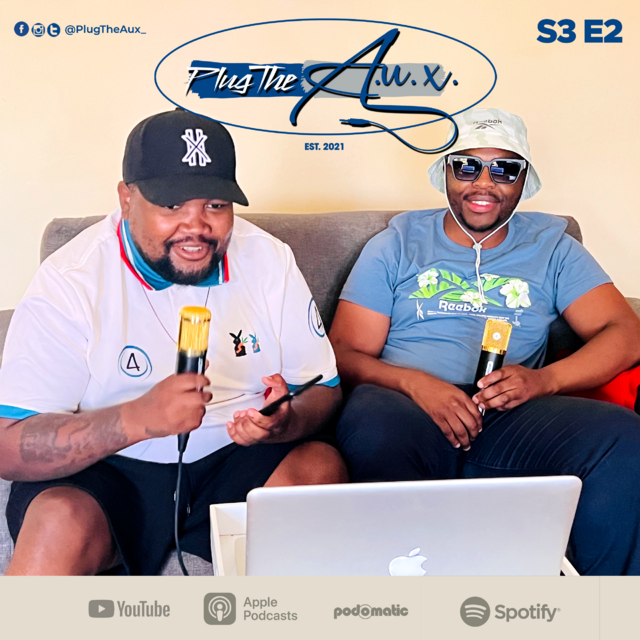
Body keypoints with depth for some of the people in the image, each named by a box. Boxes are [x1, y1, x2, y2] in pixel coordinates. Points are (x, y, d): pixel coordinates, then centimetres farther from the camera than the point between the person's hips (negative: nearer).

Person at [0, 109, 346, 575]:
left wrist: (285, 423, -22)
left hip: (236, 465, 4)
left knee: (322, 464, -22)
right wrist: (139, 418, -33)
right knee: (61, 521, -33)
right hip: (109, 471, -3)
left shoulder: (269, 260, -1)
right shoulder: (71, 280, -12)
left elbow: (324, 389, 3)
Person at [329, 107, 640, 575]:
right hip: (410, 410, -1)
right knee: (371, 425, -37)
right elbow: (346, 353, 7)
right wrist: (415, 383, -15)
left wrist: (545, 378, -12)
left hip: (512, 419, 2)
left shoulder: (550, 247, 19)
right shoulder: (397, 244, 15)